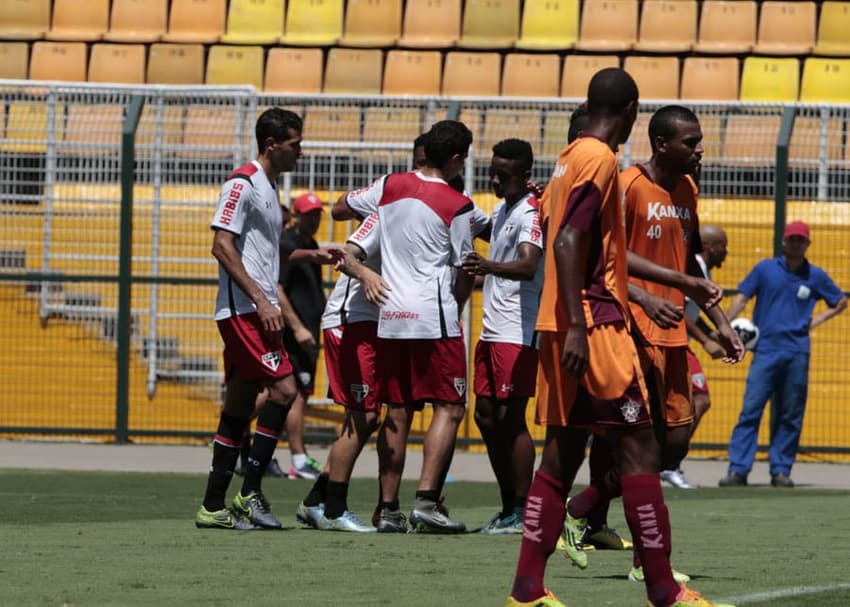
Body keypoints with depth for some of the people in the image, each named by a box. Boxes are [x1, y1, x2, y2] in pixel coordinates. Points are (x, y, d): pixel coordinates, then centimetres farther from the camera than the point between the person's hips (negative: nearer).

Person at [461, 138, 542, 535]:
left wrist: (489, 266, -47)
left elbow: (527, 265, -31)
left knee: (511, 417, -10)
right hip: (492, 330, 10)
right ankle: (508, 508, 15)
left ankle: (522, 512, -7)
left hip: (517, 333, -10)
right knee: (486, 416, 9)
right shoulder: (500, 209, 16)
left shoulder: (530, 213, -14)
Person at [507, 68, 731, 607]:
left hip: (566, 332, 9)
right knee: (640, 449, -6)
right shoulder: (600, 159, -11)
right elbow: (567, 242, -20)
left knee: (563, 452, 8)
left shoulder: (572, 157, 18)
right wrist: (578, 327, -24)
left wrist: (683, 282, 31)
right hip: (595, 328, -9)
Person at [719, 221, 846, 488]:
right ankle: (738, 470, -11)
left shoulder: (815, 276, 10)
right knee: (751, 409, -9)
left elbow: (840, 302, 22)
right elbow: (741, 298, 4)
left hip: (797, 353, 2)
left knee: (790, 416, 3)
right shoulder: (765, 269, 7)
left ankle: (781, 470, 10)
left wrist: (818, 320, 7)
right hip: (765, 351, -2)